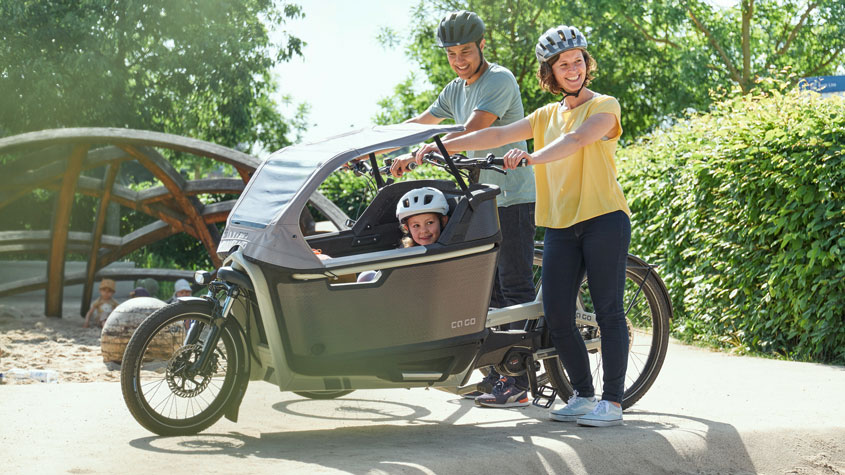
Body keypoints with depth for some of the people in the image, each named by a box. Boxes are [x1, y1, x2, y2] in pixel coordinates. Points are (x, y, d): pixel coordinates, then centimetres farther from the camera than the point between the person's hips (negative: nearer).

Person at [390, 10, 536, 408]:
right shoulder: (457, 90, 15)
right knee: (488, 289, 9)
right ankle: (496, 374, 15)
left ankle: (519, 384, -8)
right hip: (483, 200, 9)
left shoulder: (499, 80, -13)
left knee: (515, 289, -9)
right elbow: (419, 124, 22)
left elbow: (470, 133, -24)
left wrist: (419, 155, -29)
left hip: (512, 199, -9)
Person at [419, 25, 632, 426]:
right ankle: (583, 395, 13)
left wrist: (533, 156, -35)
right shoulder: (546, 115, 20)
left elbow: (578, 139, -19)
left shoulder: (603, 106, 1)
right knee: (557, 317, -2)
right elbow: (498, 134, 11)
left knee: (608, 311, -5)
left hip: (603, 219, -5)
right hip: (560, 226, 5)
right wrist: (436, 148, 1)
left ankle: (612, 401, -1)